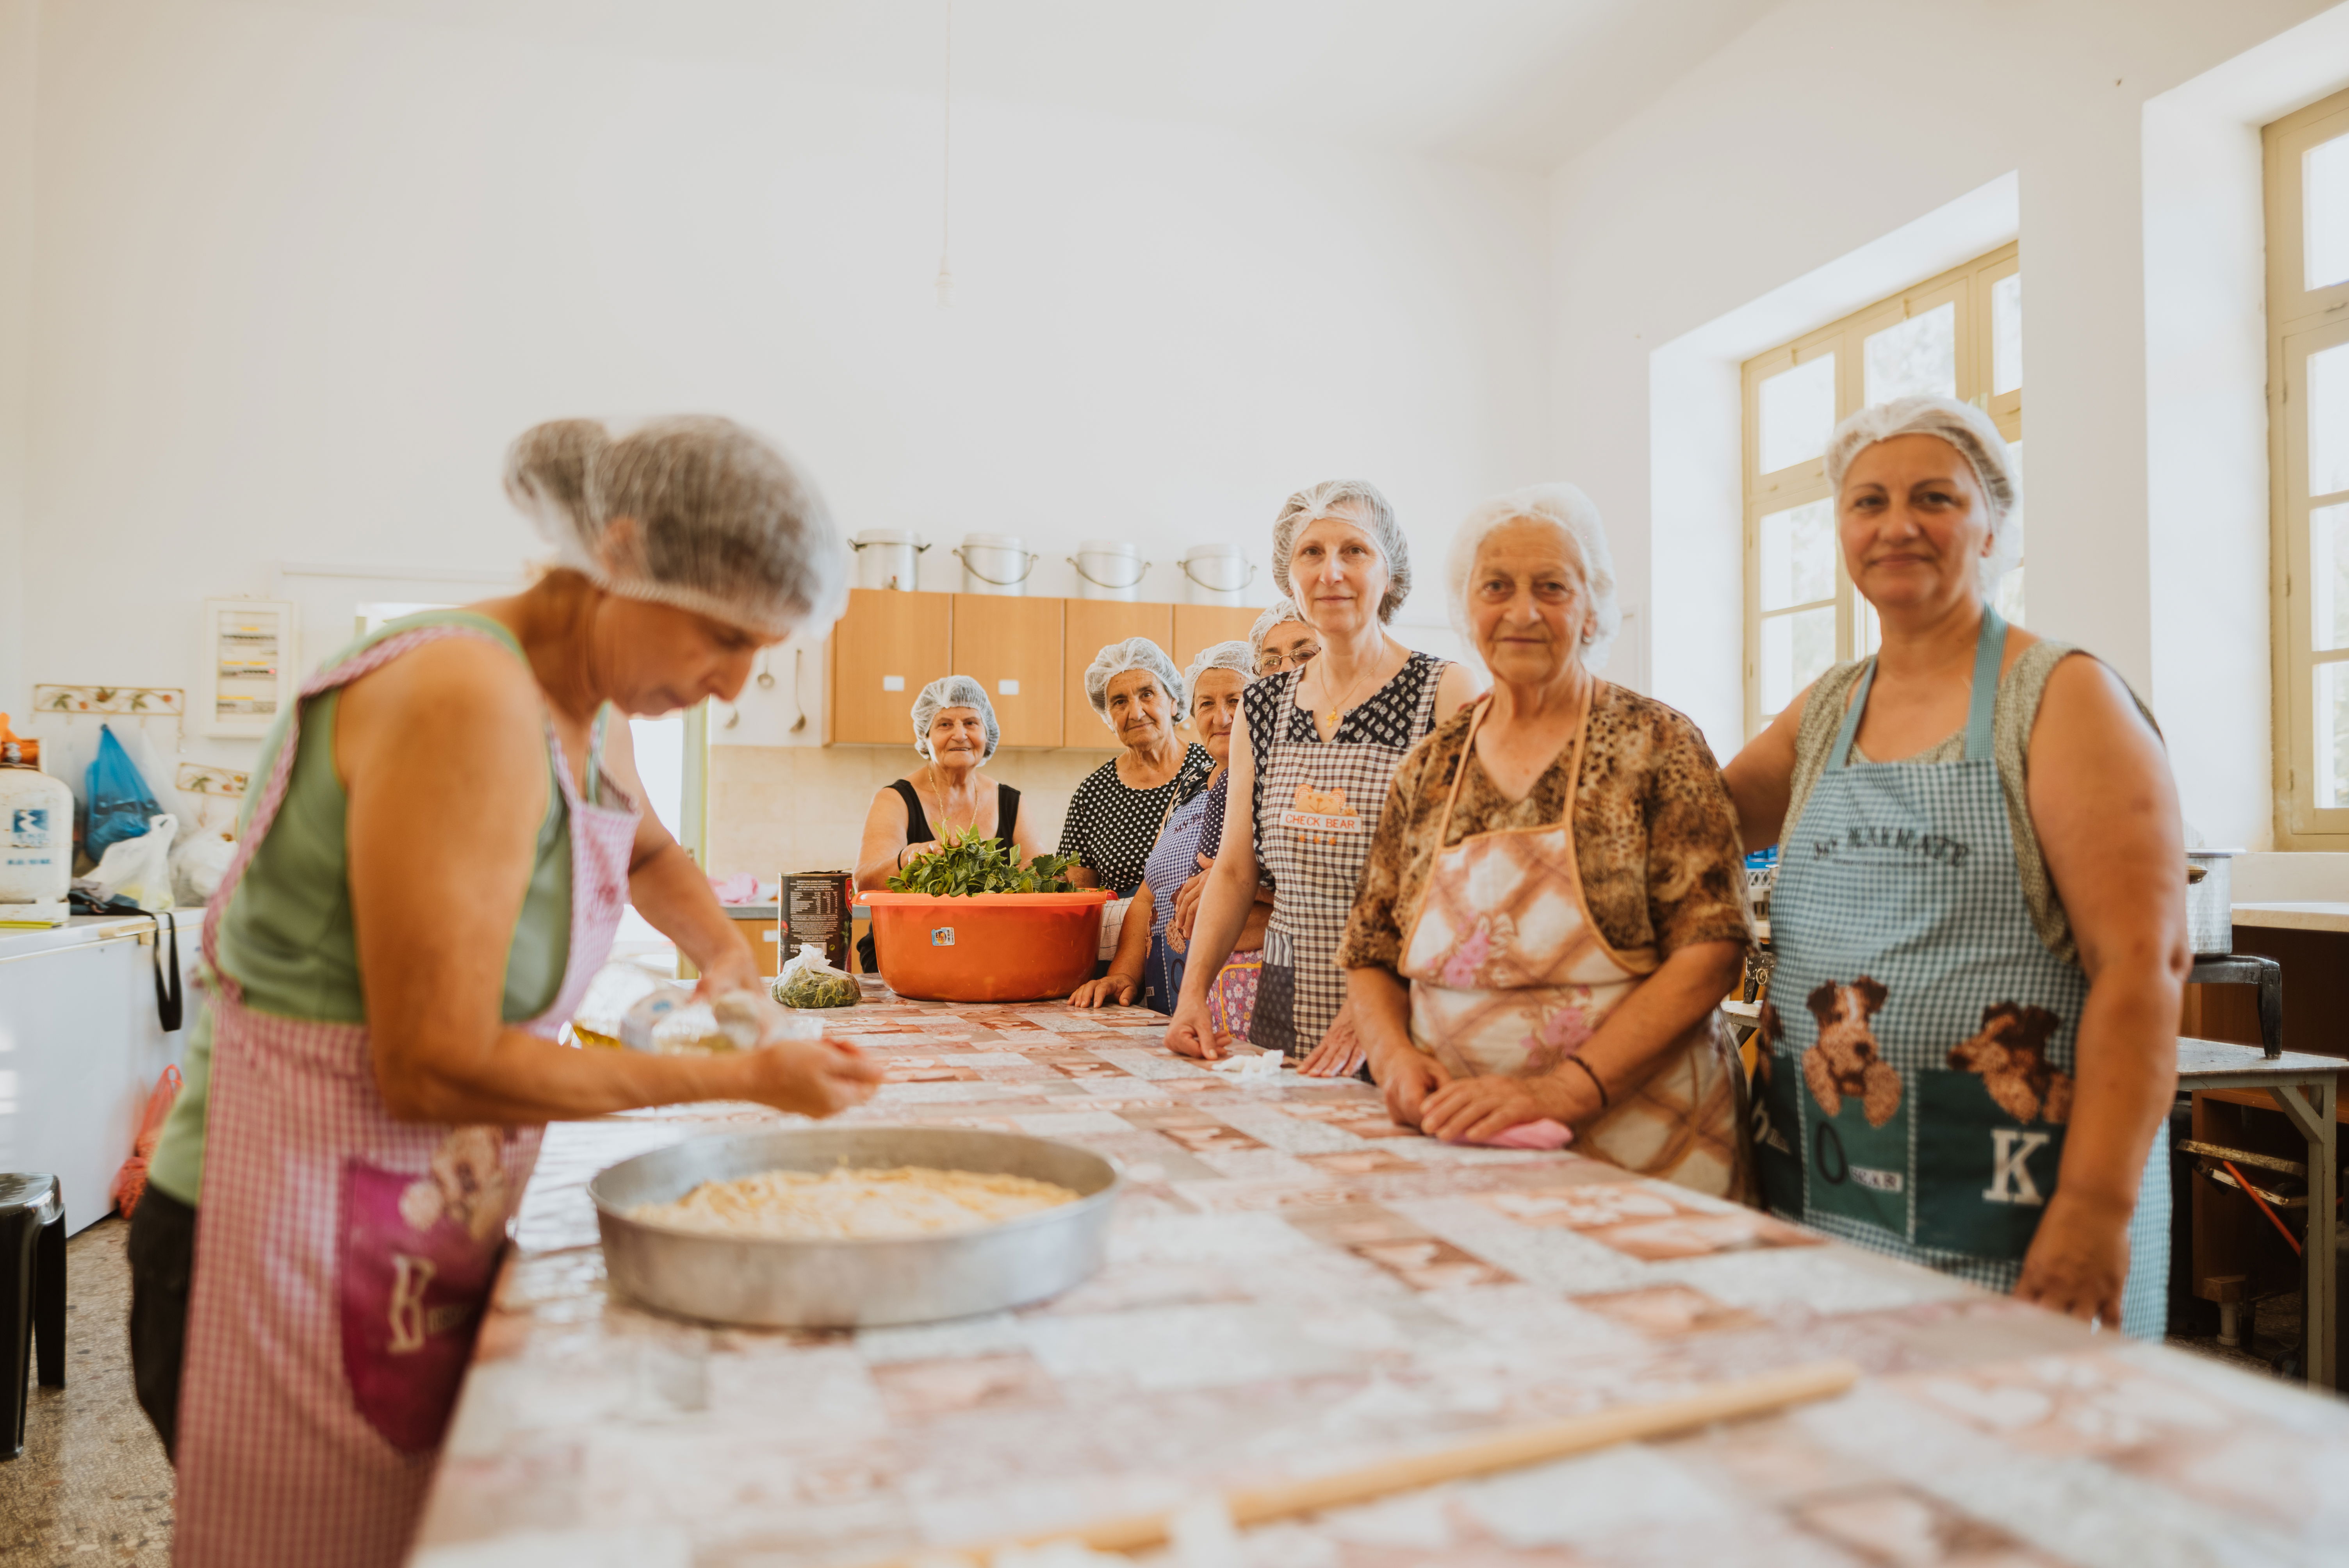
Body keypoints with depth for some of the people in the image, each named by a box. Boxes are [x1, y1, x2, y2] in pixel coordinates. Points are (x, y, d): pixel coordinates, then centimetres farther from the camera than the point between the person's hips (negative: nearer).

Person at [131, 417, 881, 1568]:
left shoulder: (587, 709, 3)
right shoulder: (467, 697, -25)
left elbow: (645, 850, 27)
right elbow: (435, 1067, -25)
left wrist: (728, 959, 7)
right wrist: (741, 1080, -19)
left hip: (419, 1234, 8)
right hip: (301, 1245, -8)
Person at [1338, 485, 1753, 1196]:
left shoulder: (1655, 744, 0)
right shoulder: (1430, 766, 10)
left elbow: (1709, 950, -8)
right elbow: (1370, 956, 14)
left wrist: (1565, 1090, -18)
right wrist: (1394, 1055, -7)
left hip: (1634, 1149, -3)